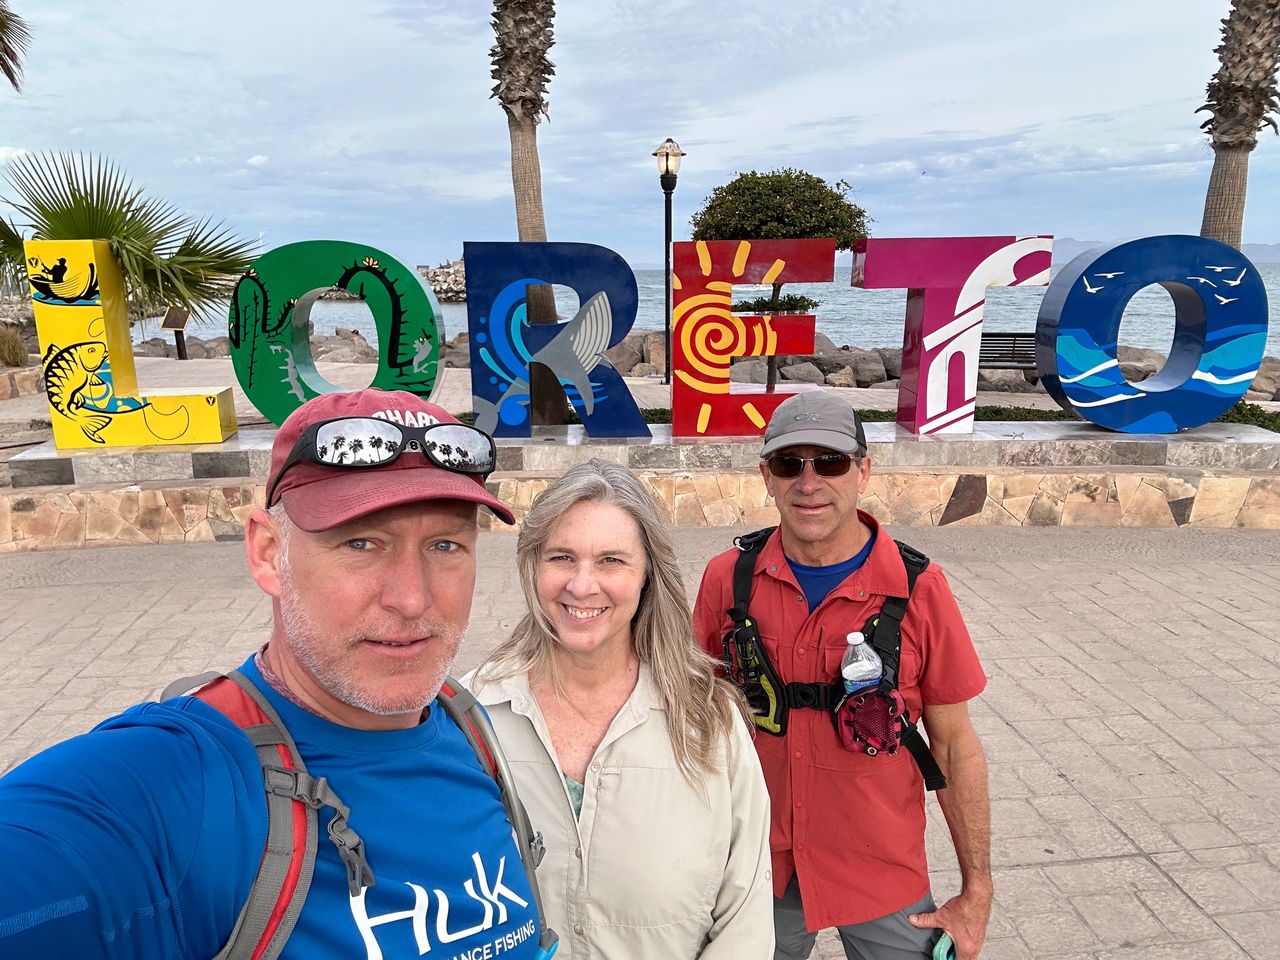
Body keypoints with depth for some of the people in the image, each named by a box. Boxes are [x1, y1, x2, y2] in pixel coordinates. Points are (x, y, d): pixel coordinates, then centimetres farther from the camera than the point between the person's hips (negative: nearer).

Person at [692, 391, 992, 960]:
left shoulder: (918, 588, -14)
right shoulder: (727, 579, -9)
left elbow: (954, 744, -6)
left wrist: (977, 890, -3)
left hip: (884, 878, -1)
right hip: (759, 871, 2)